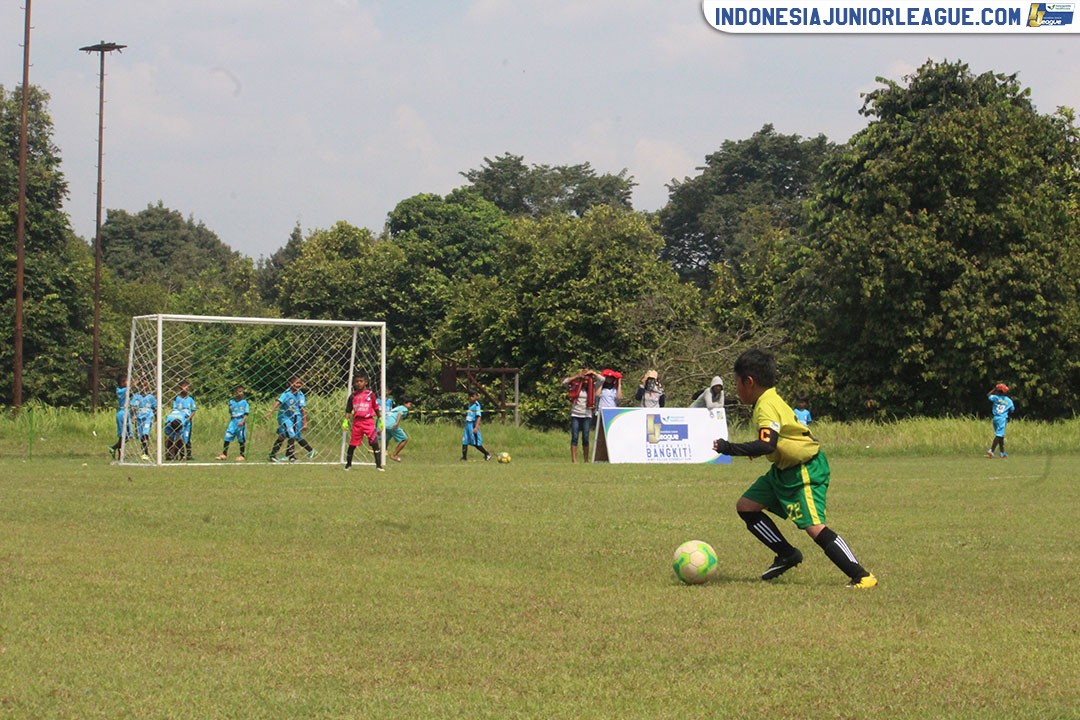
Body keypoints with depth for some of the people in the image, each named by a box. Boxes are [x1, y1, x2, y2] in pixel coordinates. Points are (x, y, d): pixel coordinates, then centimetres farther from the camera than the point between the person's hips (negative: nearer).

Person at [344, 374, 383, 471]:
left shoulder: (370, 394, 1)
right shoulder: (353, 395, 6)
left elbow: (376, 408, 9)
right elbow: (348, 410, 9)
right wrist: (345, 421, -3)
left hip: (368, 420, -2)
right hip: (357, 422, 2)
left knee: (374, 442, -12)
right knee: (352, 444, 8)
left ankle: (378, 465, -9)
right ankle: (348, 464, 25)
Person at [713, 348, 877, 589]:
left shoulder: (766, 407, -22)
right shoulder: (770, 400, 9)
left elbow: (767, 445, -34)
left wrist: (730, 448, -30)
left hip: (805, 470, -11)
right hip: (784, 469, 11)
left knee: (814, 526, -19)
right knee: (746, 506, 11)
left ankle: (862, 576, -18)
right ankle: (787, 555, 16)